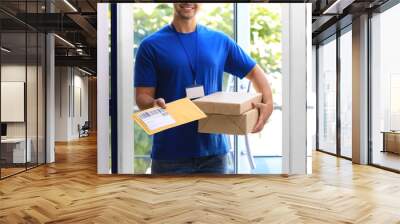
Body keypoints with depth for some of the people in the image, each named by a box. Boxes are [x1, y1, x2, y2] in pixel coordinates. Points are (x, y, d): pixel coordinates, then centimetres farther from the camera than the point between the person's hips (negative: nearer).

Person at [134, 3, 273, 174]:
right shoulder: (151, 45, -2)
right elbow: (142, 96, -3)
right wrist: (153, 104, -26)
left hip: (214, 151, 3)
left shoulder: (220, 41, 6)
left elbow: (254, 72, 14)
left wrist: (268, 104, -3)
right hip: (169, 154, -2)